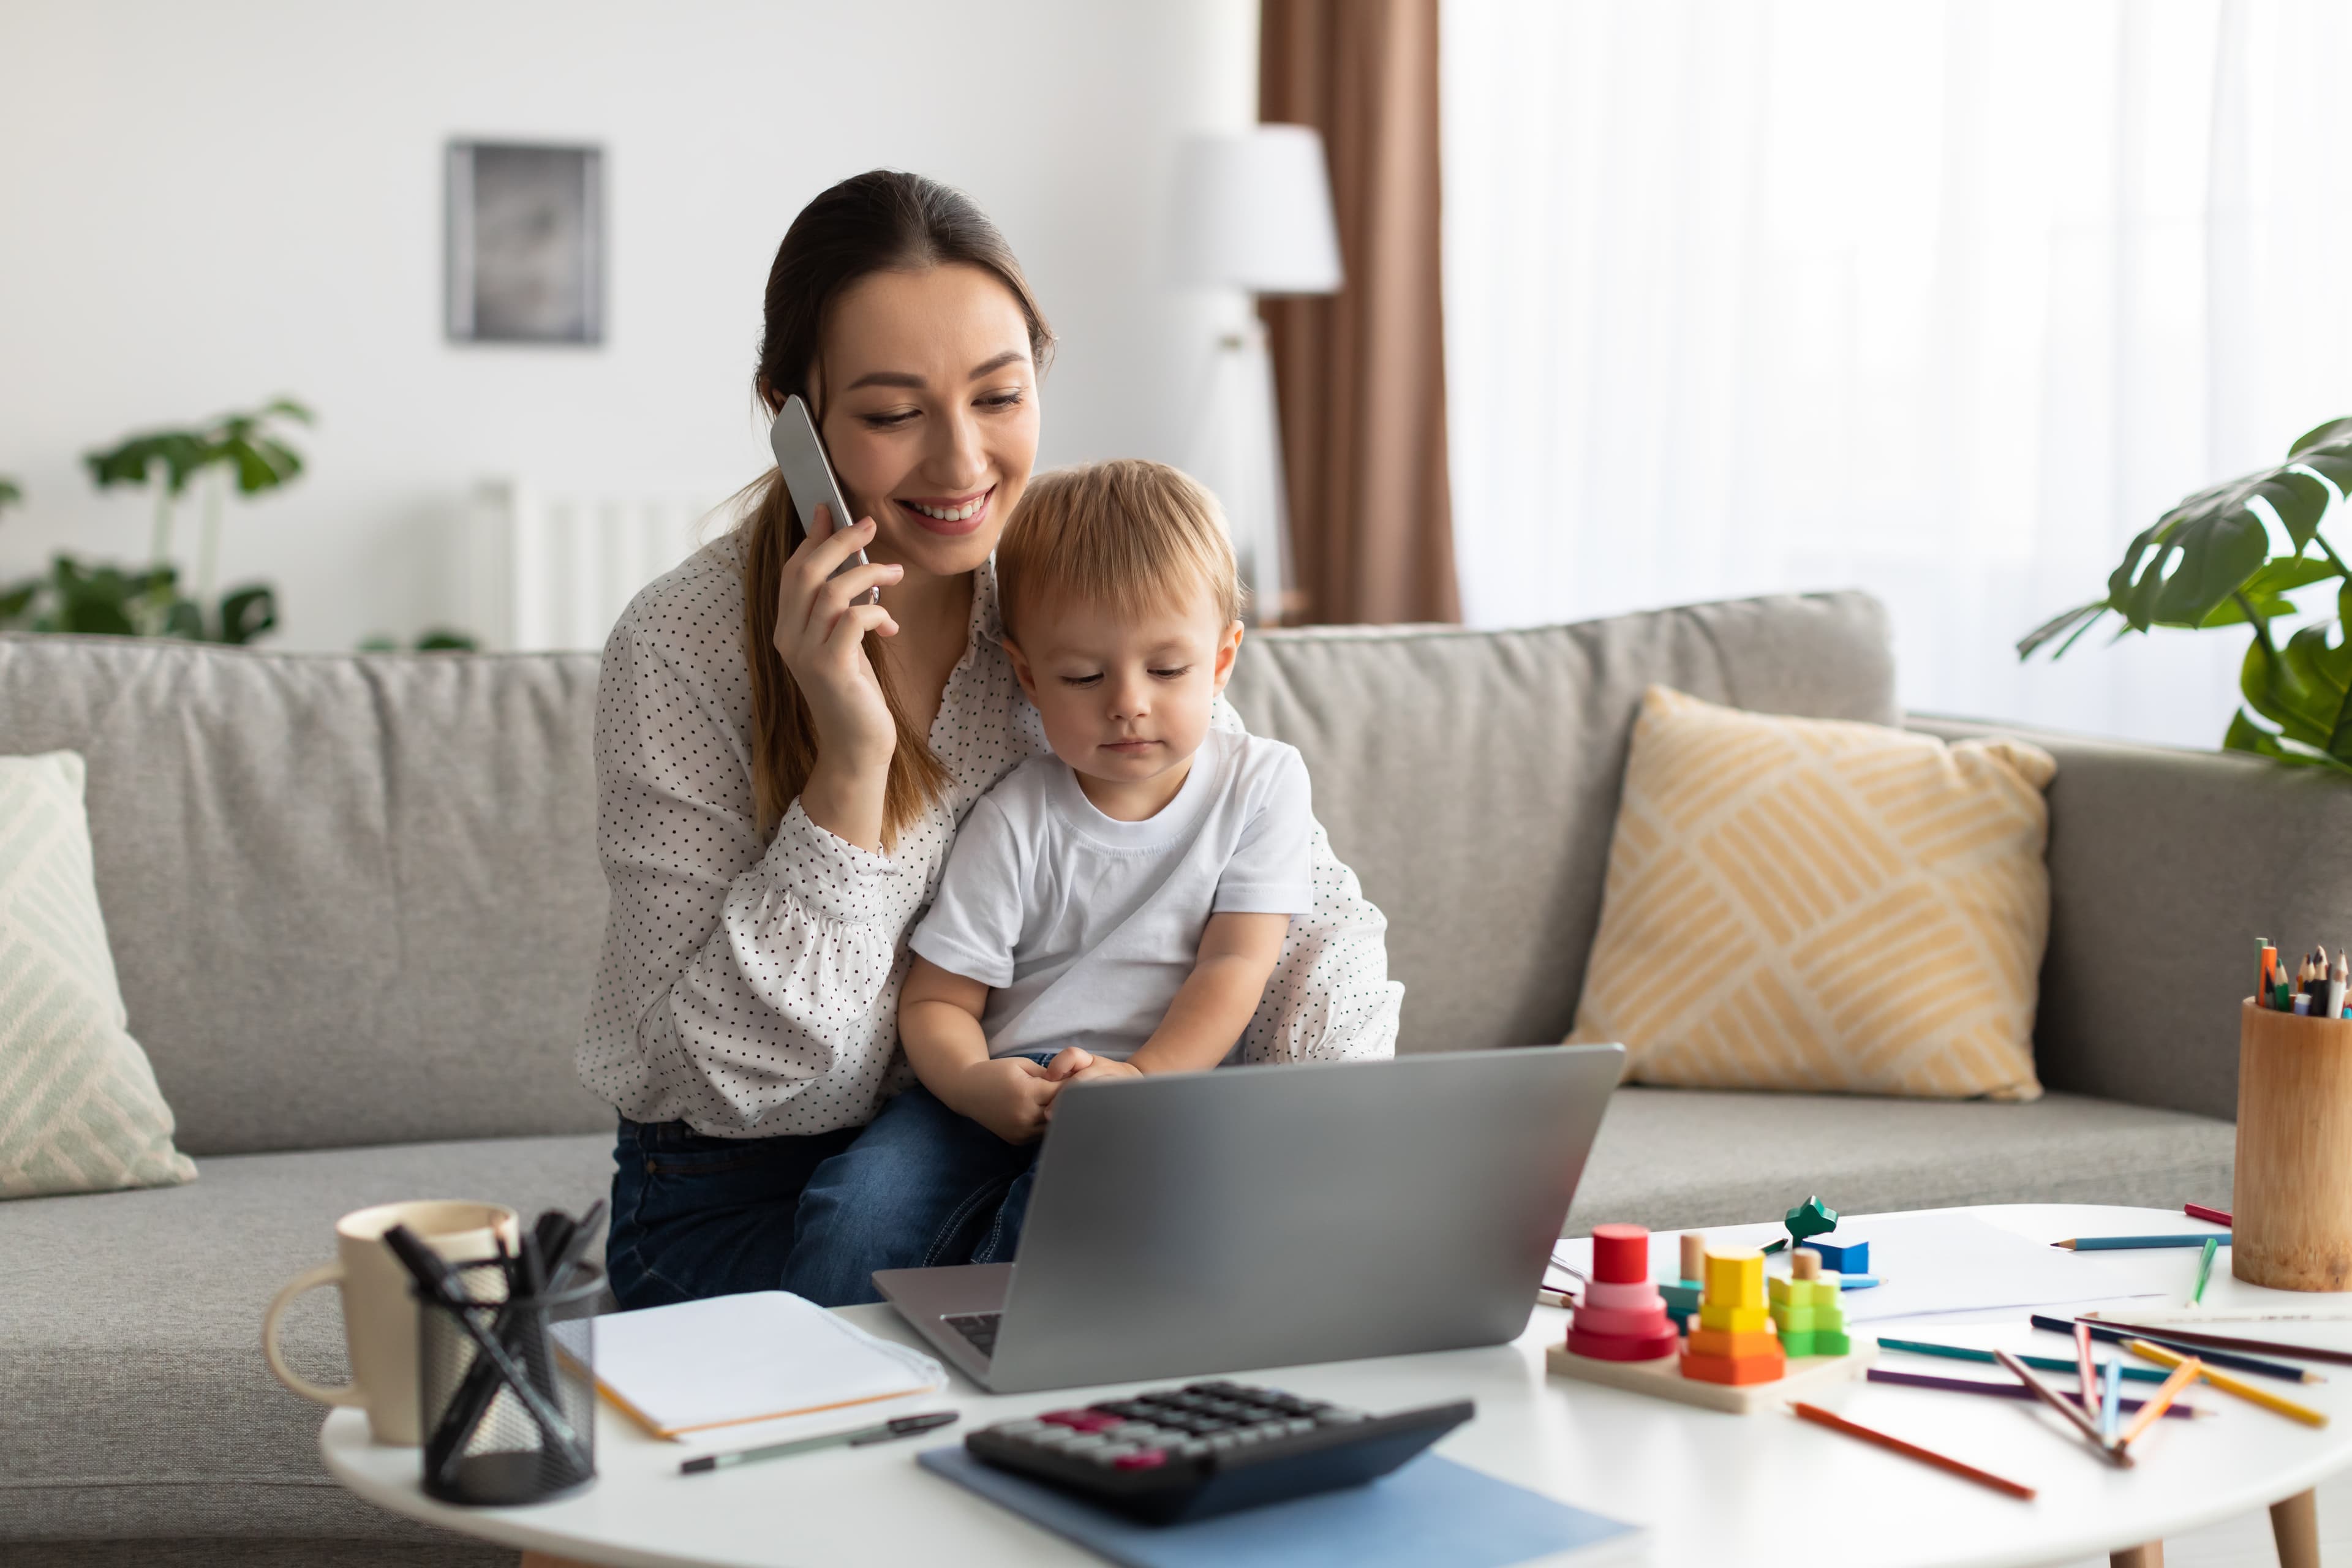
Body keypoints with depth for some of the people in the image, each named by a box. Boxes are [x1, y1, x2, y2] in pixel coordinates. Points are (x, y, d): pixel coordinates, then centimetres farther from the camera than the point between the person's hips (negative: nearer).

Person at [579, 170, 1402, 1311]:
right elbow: (738, 1078, -18)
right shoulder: (679, 653, -17)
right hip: (739, 1205, -3)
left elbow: (1313, 916, -4)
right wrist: (851, 767, -28)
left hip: (1007, 1164, 3)